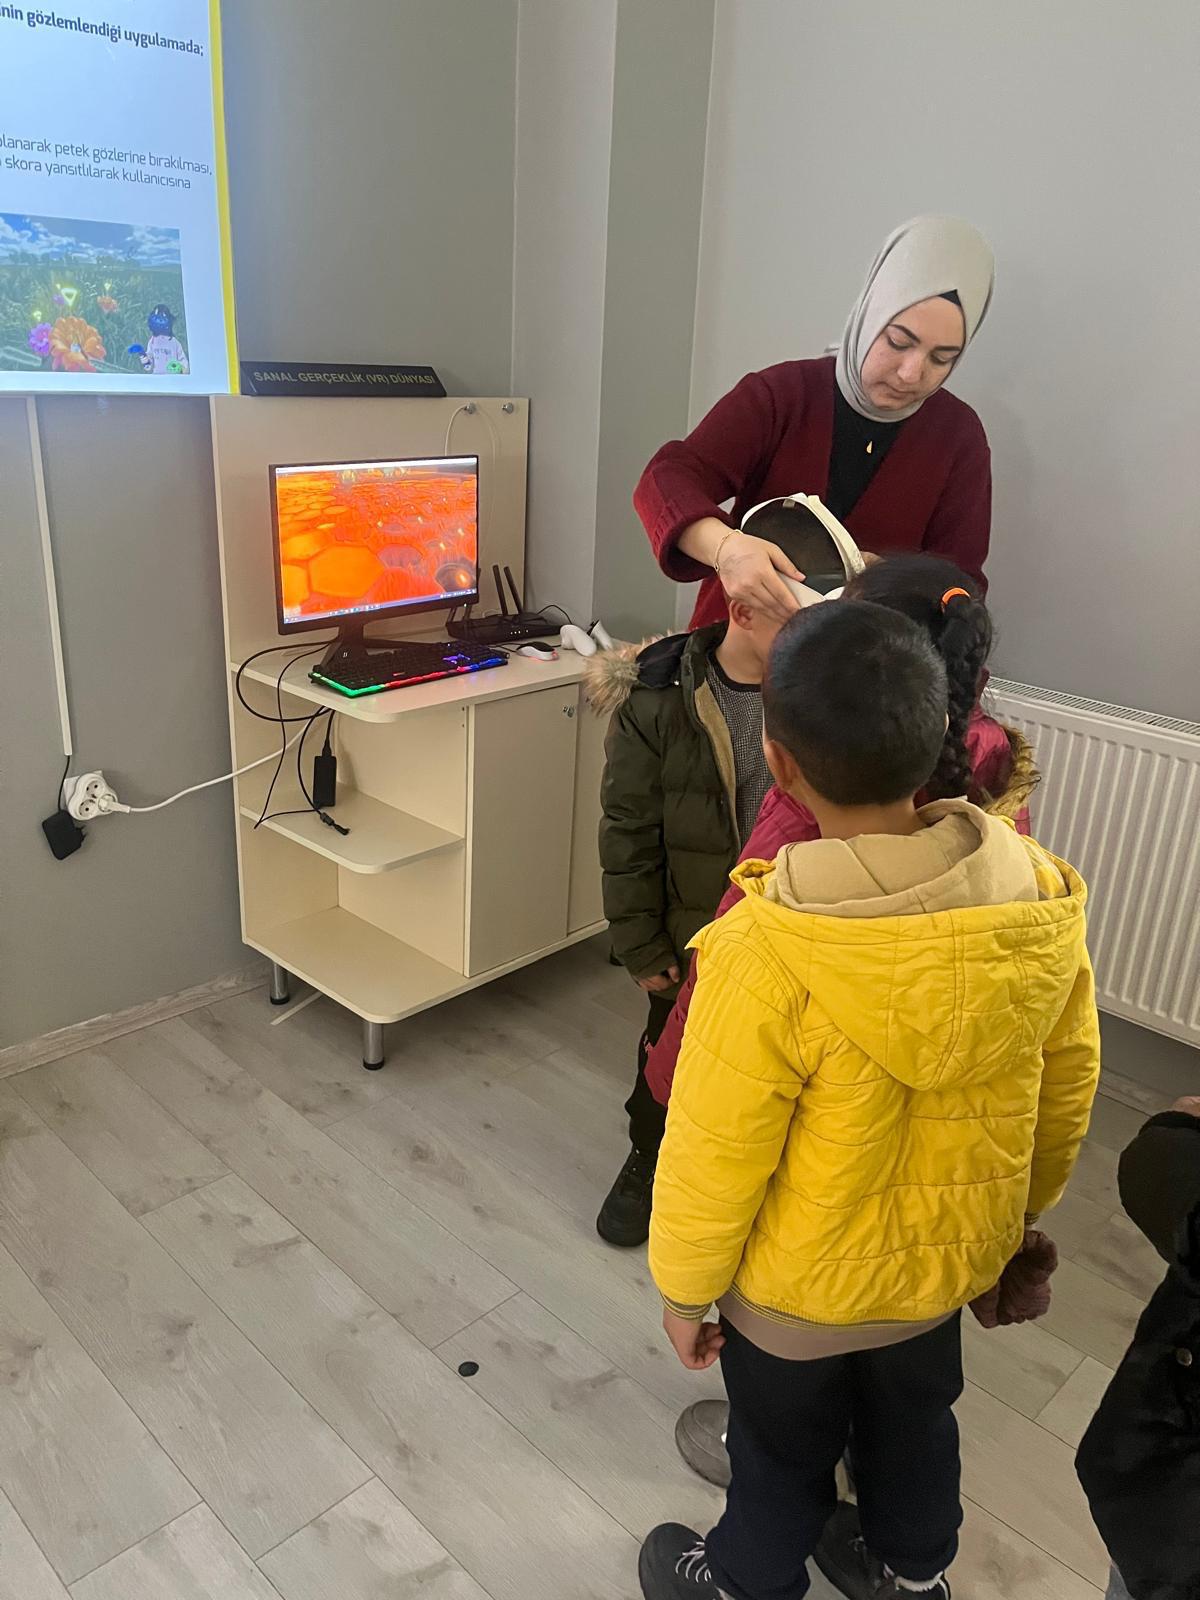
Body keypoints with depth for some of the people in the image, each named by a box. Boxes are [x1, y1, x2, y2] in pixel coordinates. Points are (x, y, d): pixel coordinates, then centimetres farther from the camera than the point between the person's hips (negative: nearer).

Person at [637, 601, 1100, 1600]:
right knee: (915, 1414, 32)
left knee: (786, 1448, 25)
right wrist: (1022, 1210, 14)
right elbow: (1067, 1086, -4)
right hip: (953, 1251, 5)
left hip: (805, 1282, -4)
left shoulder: (767, 951, -37)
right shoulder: (1040, 896, -20)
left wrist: (682, 1286, -4)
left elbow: (713, 1154, -24)